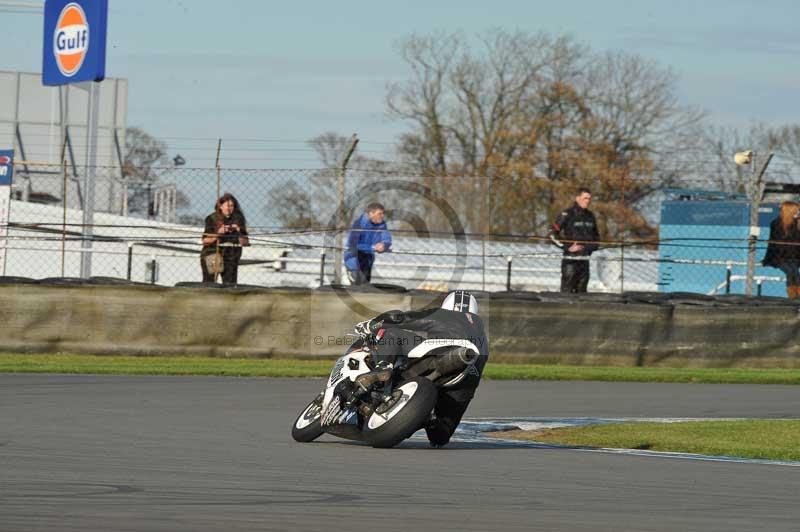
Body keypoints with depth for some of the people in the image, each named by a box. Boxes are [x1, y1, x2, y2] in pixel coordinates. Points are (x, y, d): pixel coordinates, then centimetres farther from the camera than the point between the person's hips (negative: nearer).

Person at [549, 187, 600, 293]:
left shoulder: (590, 216, 13)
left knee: (581, 290, 9)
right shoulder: (567, 215, -7)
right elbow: (552, 233, -9)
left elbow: (596, 235, 28)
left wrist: (592, 247, 9)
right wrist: (567, 247, -14)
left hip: (585, 260, 6)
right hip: (570, 257, -6)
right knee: (567, 290, -9)